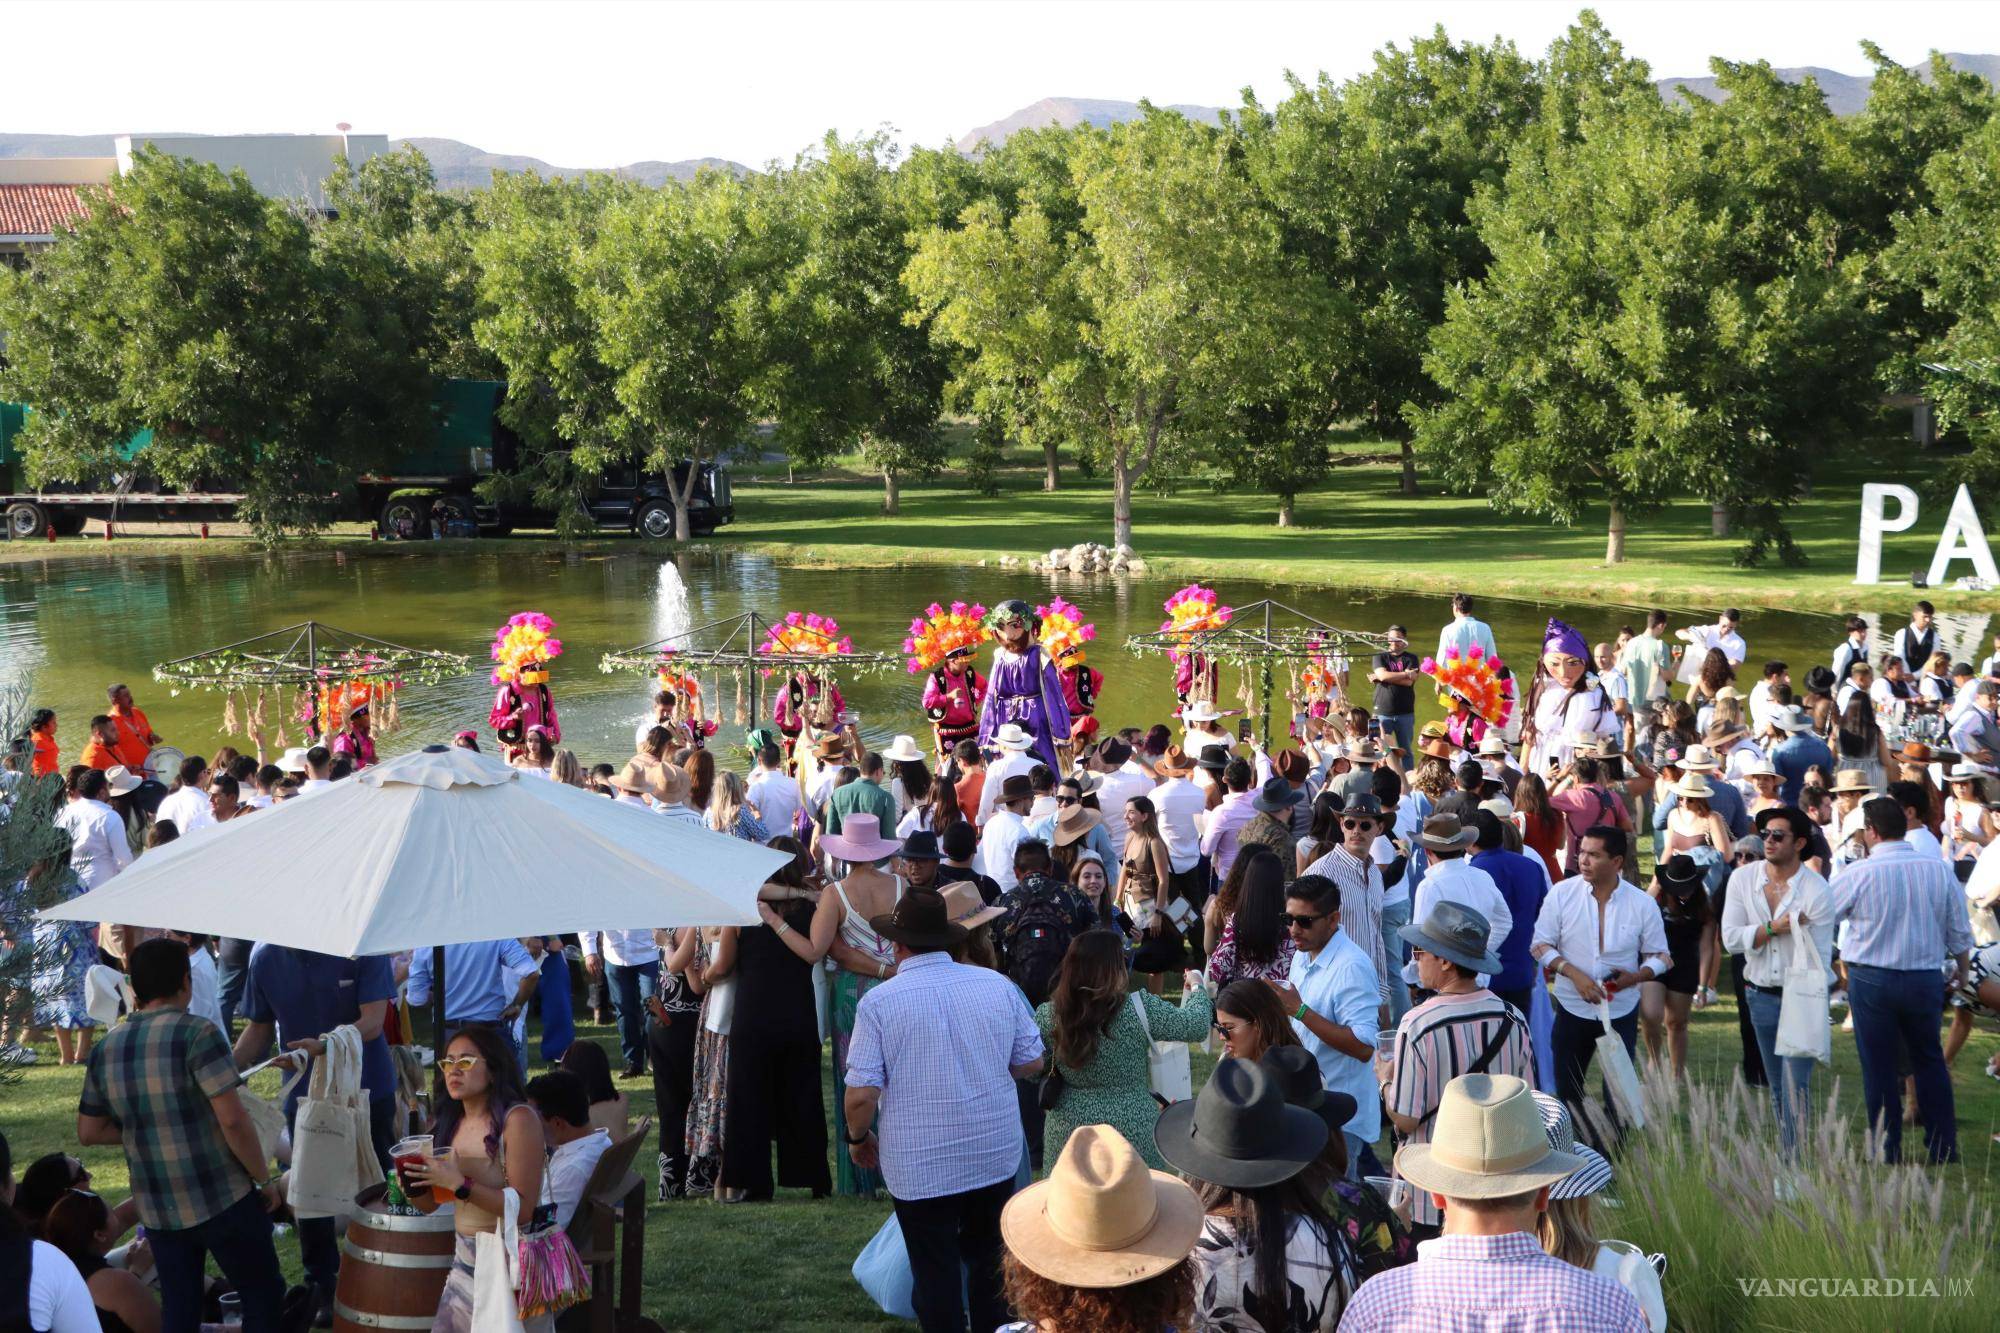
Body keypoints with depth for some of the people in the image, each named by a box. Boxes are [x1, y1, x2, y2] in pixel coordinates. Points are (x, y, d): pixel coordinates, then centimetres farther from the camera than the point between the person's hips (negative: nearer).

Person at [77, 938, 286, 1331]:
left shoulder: (106, 1049, 4)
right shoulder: (196, 1034, -14)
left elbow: (88, 1132, 13)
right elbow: (232, 1120, -19)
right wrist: (265, 1180, -7)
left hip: (156, 1210, 6)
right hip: (222, 1202, -5)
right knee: (263, 1295, 9)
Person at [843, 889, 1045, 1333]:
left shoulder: (878, 1002, -14)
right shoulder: (998, 985, -5)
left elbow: (861, 1095, -16)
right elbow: (1031, 1063, 3)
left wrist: (858, 1138, 4)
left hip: (920, 1165, -3)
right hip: (996, 1154, 4)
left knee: (936, 1273, 8)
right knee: (989, 1262, 22)